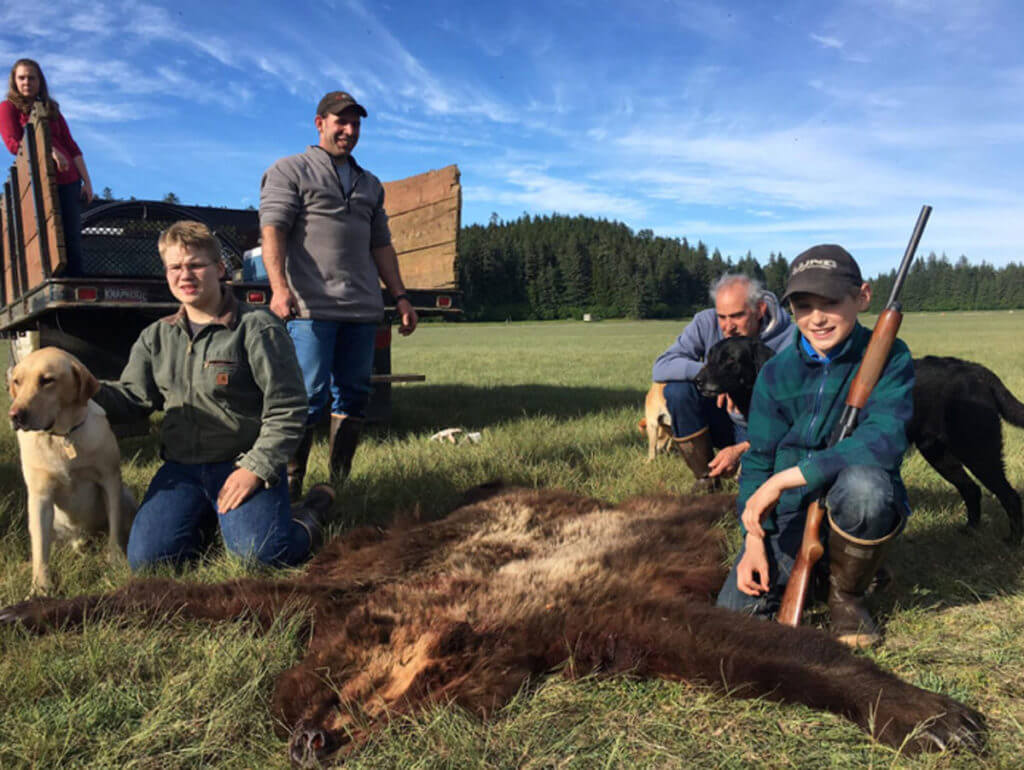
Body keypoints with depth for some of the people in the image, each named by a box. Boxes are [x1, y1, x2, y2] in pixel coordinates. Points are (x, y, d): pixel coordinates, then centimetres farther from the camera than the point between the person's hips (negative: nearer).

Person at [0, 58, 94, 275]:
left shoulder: (51, 109, 21)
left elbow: (71, 146, 16)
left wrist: (86, 180, 6)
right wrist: (48, 150, -19)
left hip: (68, 181, 4)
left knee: (72, 239, -2)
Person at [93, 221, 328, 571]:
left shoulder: (257, 328, -5)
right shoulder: (155, 337, 14)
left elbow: (287, 408, -8)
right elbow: (132, 399, 11)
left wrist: (255, 468, -16)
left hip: (244, 464, -5)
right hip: (181, 467, 5)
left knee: (260, 553, -25)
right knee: (145, 558, -13)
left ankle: (310, 518, 8)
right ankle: (203, 519, 17)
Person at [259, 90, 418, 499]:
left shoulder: (370, 184, 25)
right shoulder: (289, 170, 7)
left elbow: (381, 245, 25)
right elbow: (272, 231, -6)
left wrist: (400, 296, 17)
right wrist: (280, 287, -22)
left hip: (363, 309, 6)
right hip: (312, 308, -6)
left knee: (353, 397, 6)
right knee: (309, 397, -9)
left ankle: (340, 485, 15)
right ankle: (288, 488, 0)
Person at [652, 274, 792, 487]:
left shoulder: (788, 340, -18)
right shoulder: (706, 323, -12)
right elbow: (660, 369, -20)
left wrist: (741, 449, -29)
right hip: (721, 421, 3)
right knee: (677, 389, -25)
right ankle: (706, 478, -9)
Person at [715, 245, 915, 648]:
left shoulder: (888, 359, -12)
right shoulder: (776, 373, -1)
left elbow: (884, 441, -29)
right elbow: (757, 461, 3)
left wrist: (783, 480, -30)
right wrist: (754, 540, -8)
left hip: (858, 509, -2)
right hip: (790, 514, 2)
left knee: (862, 482, -38)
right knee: (736, 612, -15)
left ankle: (846, 593, -7)